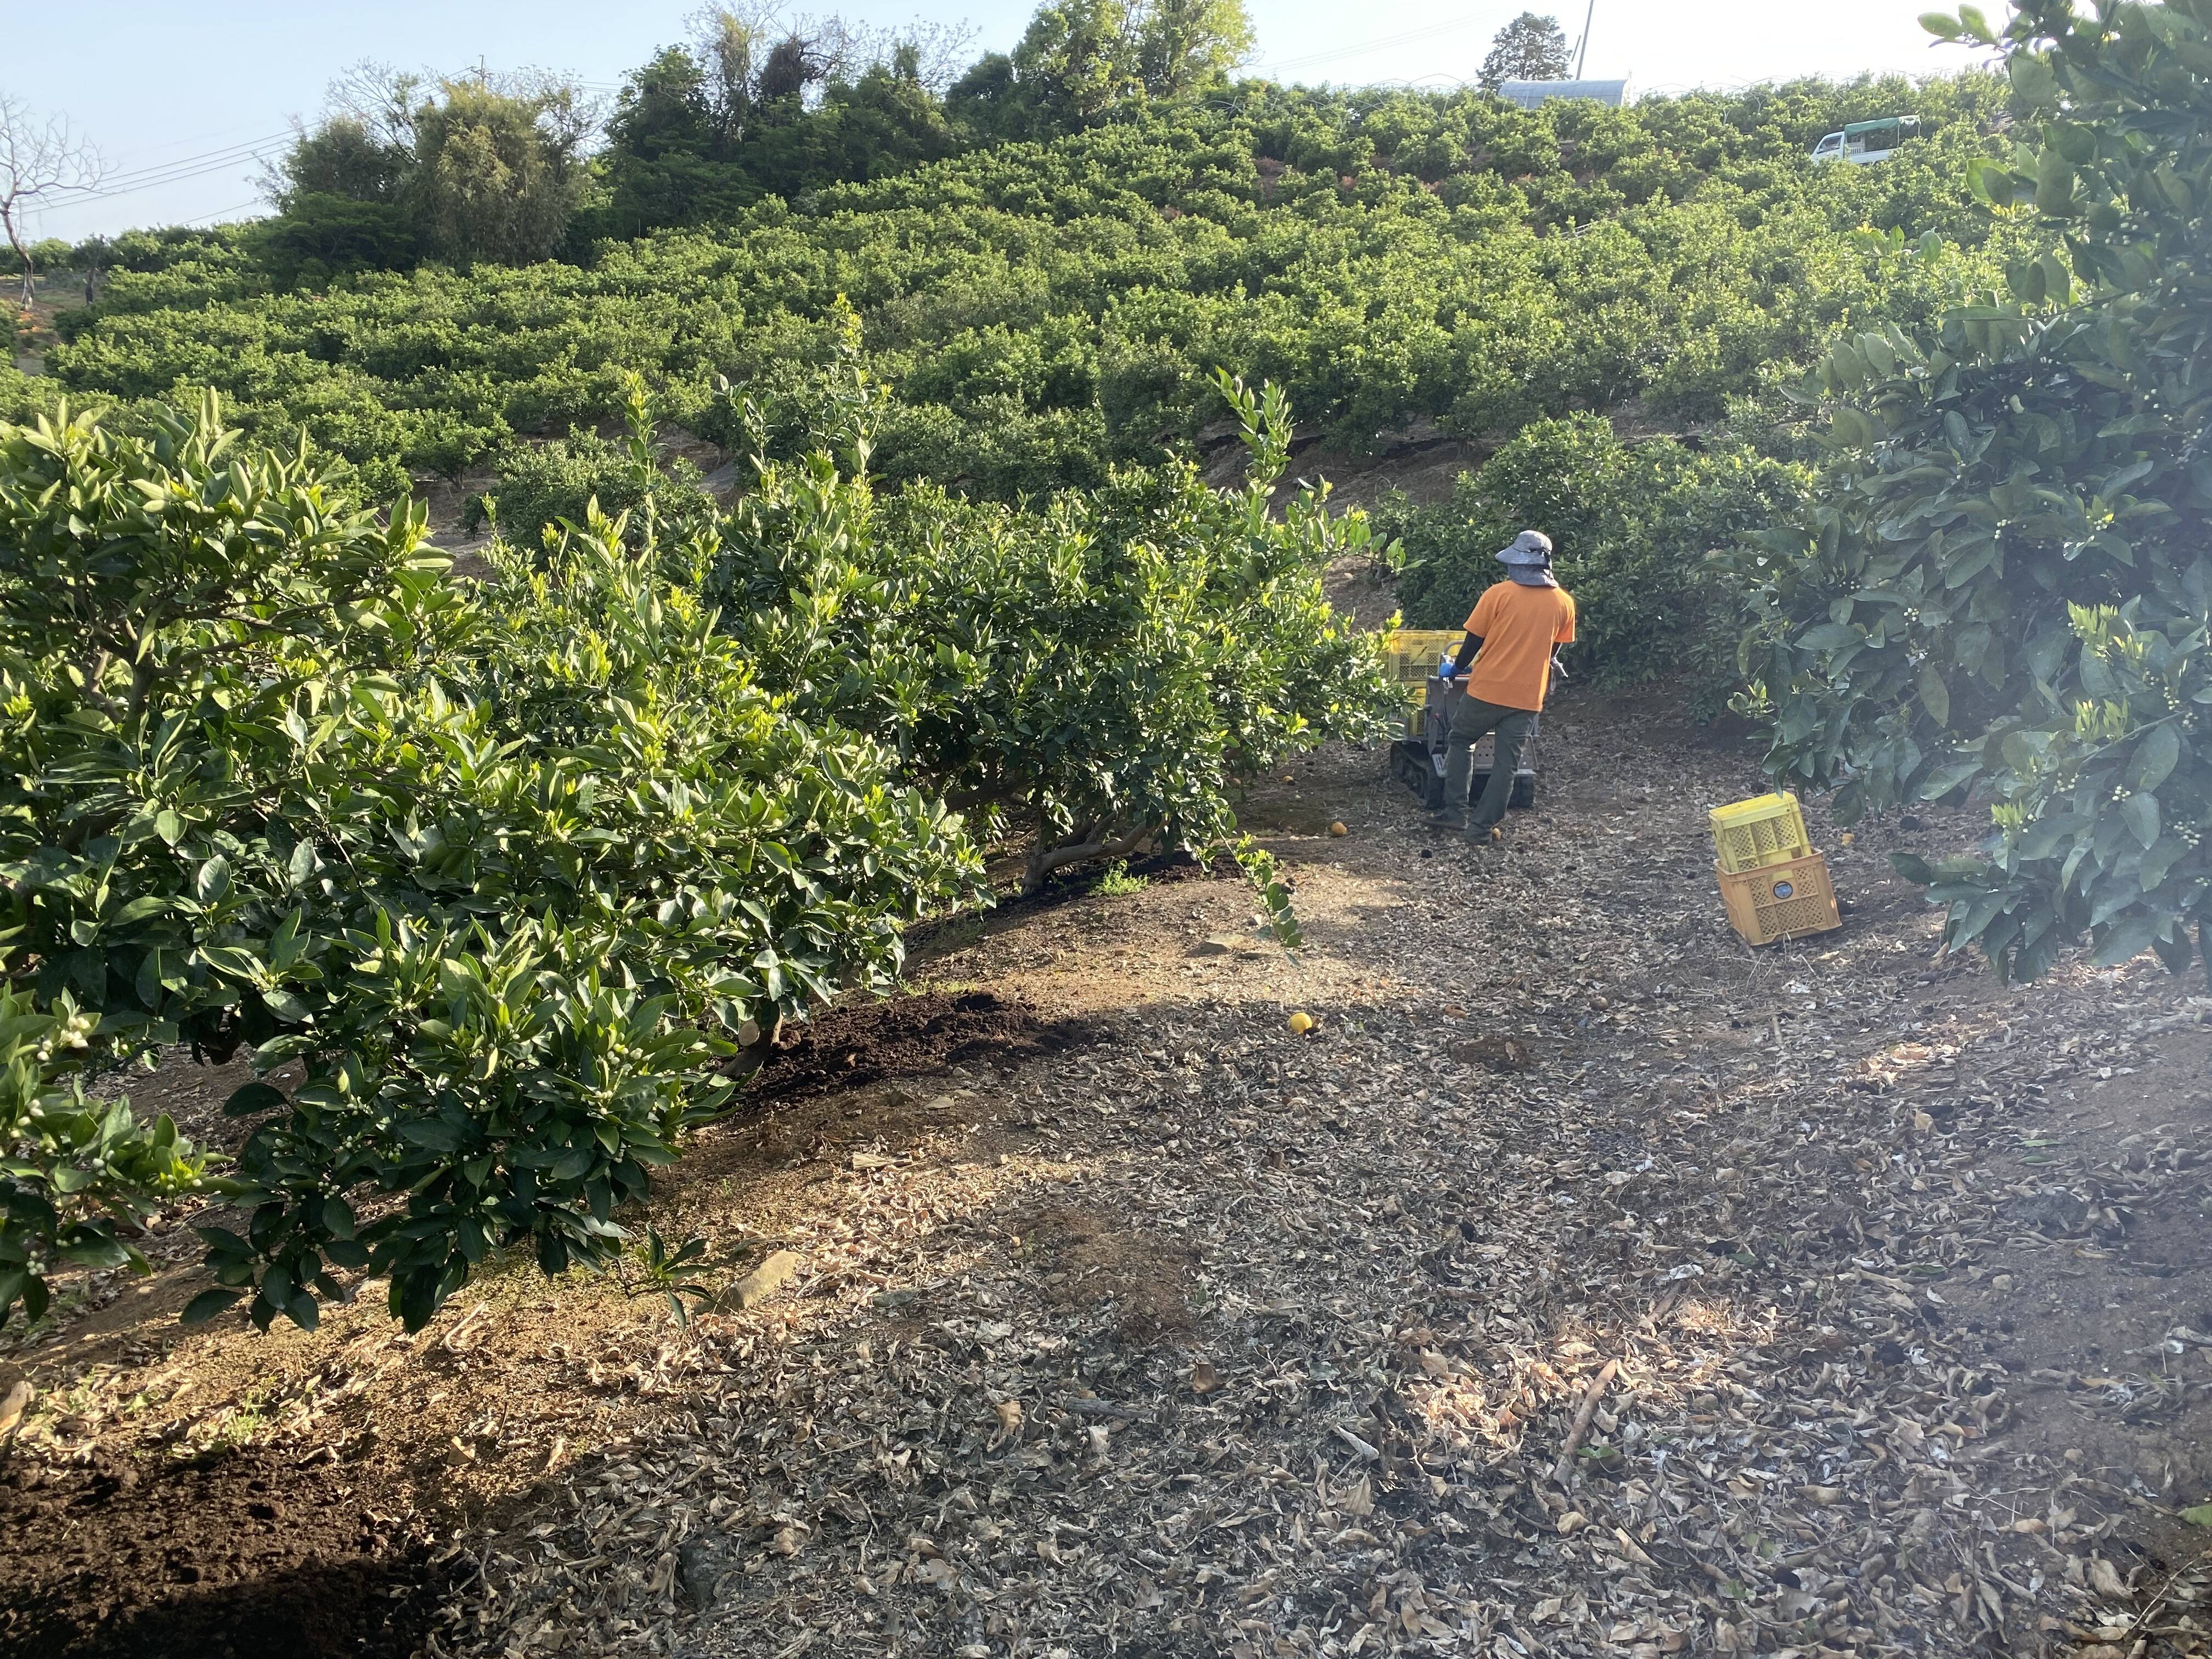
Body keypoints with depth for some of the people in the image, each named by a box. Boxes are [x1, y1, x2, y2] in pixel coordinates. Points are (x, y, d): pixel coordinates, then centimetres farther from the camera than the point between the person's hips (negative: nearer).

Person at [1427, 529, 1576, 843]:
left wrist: (1459, 668, 14)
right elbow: (1555, 647, 13)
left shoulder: (1499, 594, -9)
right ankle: (1483, 827, 8)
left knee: (1461, 742, 18)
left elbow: (1474, 638, -4)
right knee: (1507, 763, 7)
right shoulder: (1564, 603, 1)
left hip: (1487, 688, -2)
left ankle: (1455, 811, 15)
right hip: (1528, 696, 2)